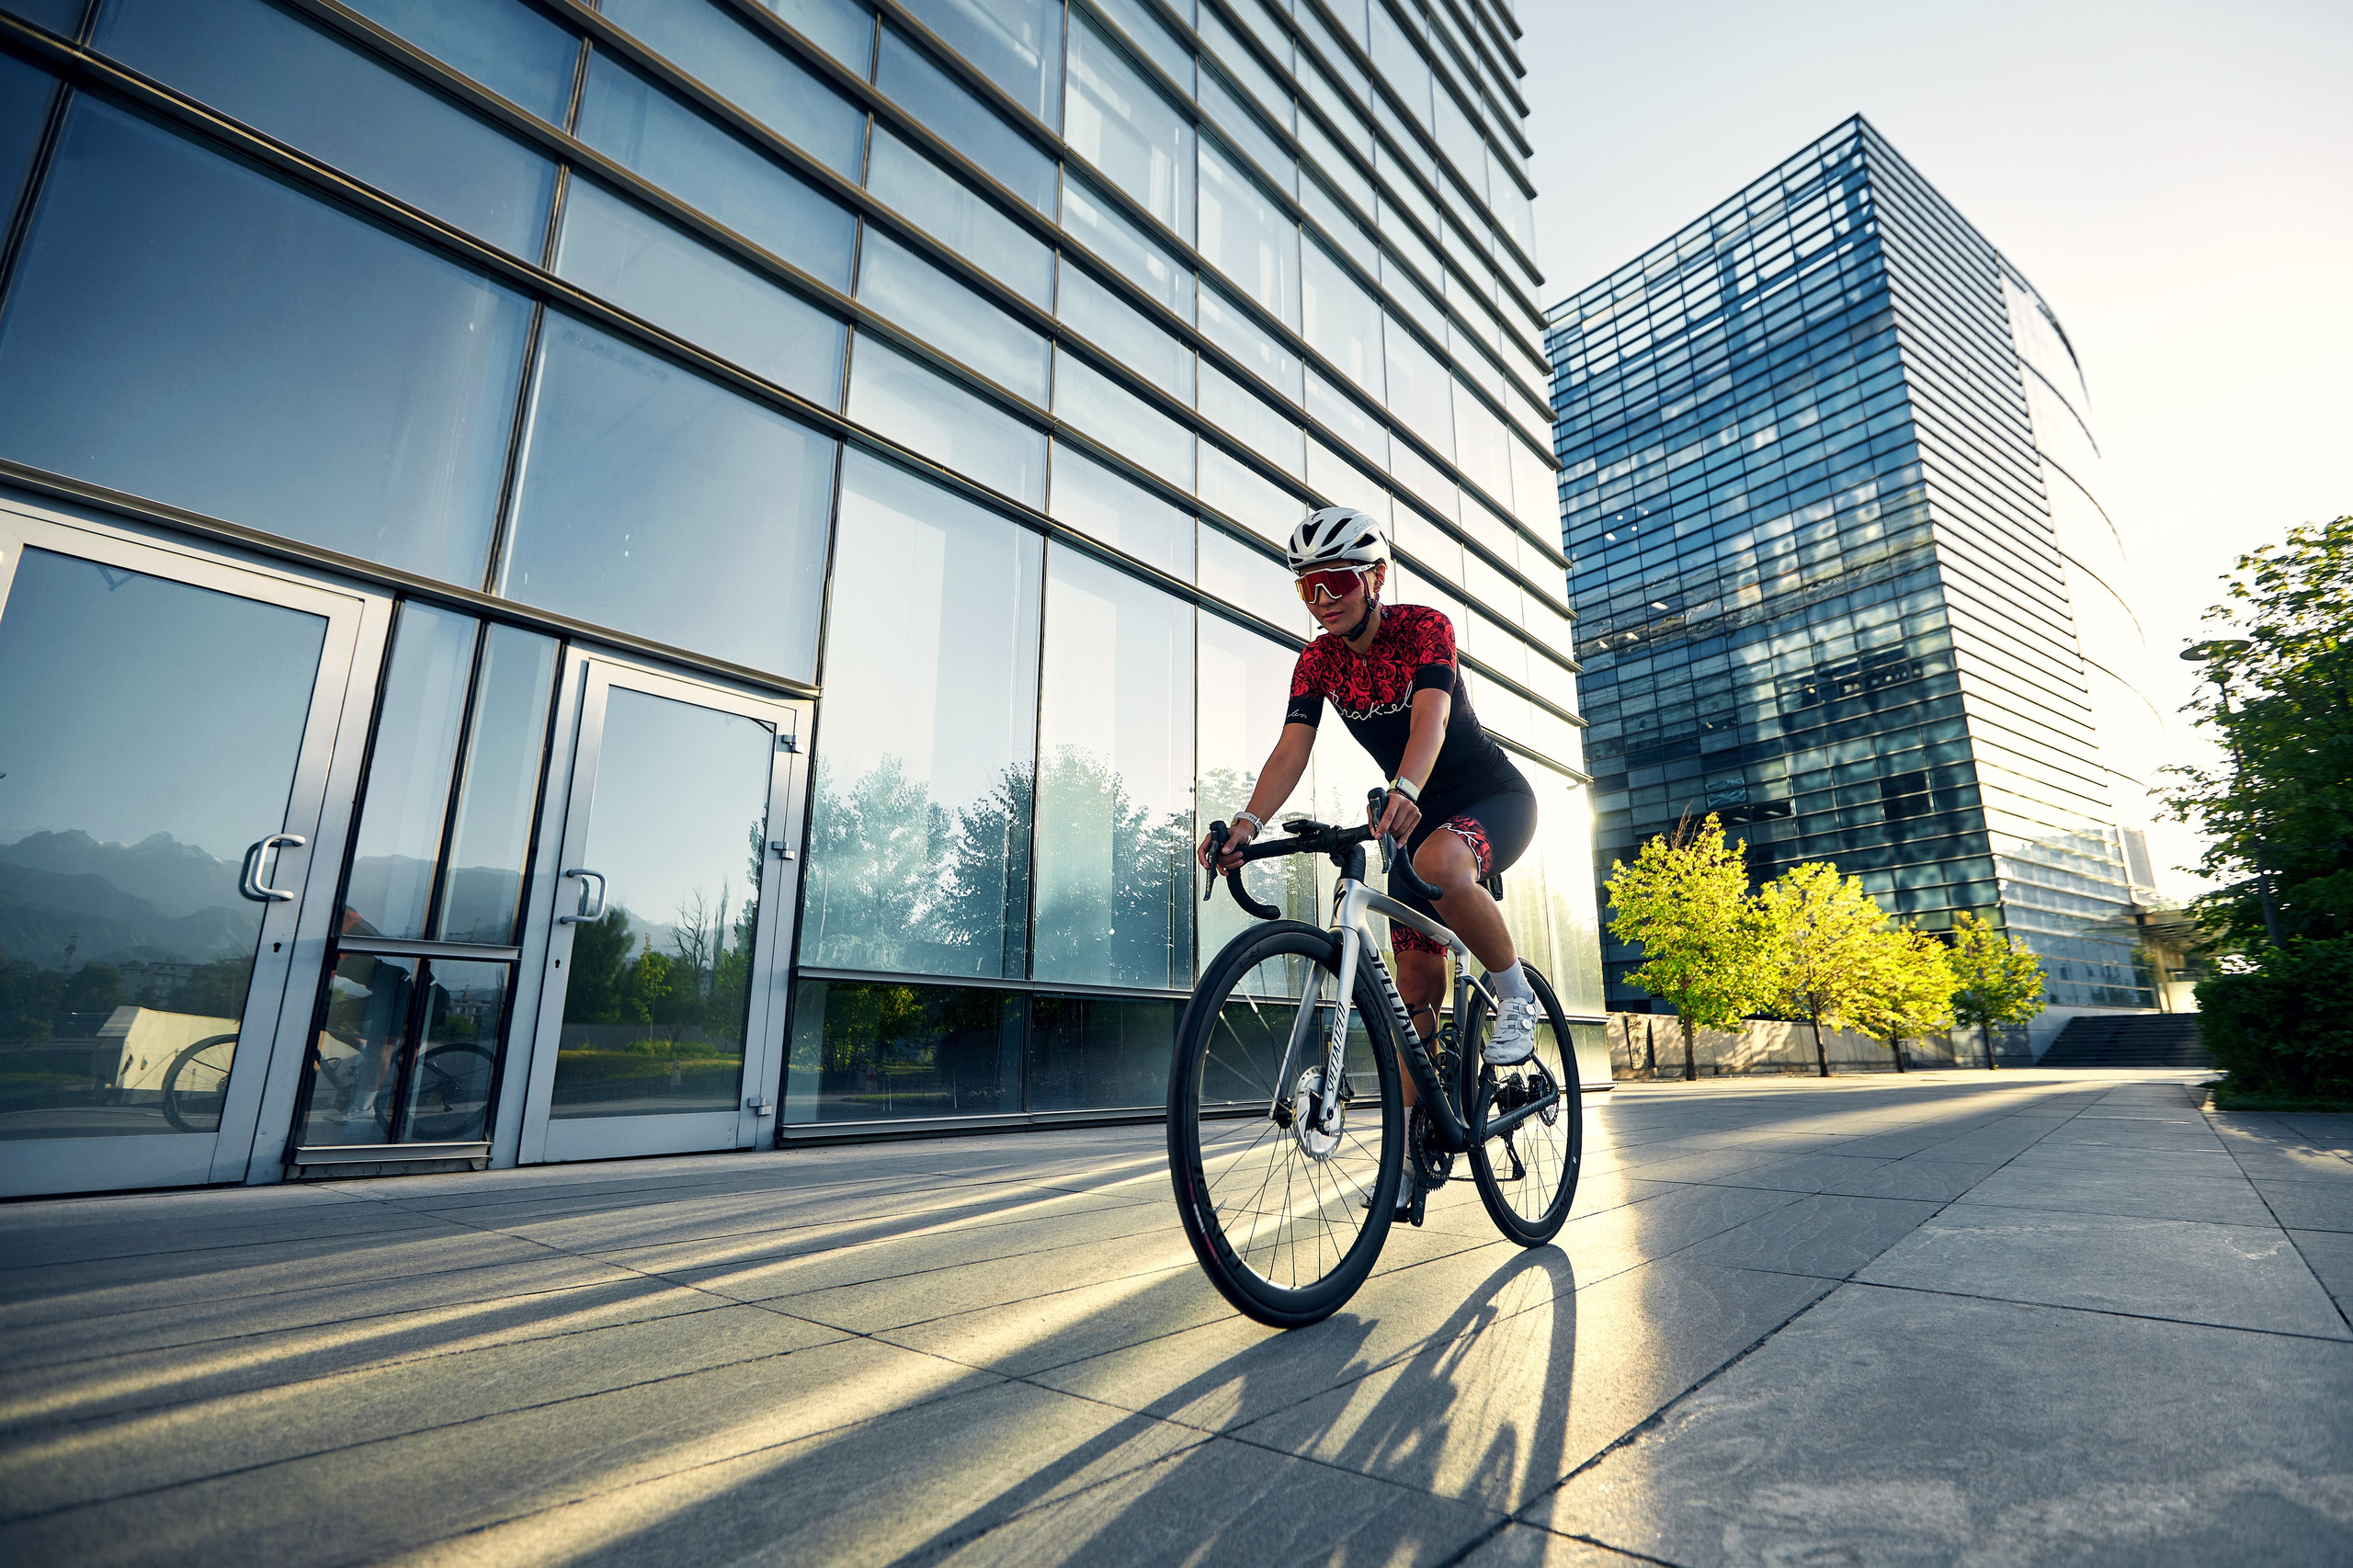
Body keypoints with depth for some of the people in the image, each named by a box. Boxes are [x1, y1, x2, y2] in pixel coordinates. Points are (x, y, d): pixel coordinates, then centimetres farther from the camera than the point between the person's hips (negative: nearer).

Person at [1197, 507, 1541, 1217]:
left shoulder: (1424, 626, -18)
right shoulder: (1317, 660, -6)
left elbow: (1429, 718, -36)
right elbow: (1292, 748, -20)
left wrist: (1403, 792, -57)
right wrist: (1248, 822, -38)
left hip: (1496, 798, -4)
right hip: (1417, 815, 5)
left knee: (1440, 864, -40)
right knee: (1416, 987, 0)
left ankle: (1515, 995, -13)